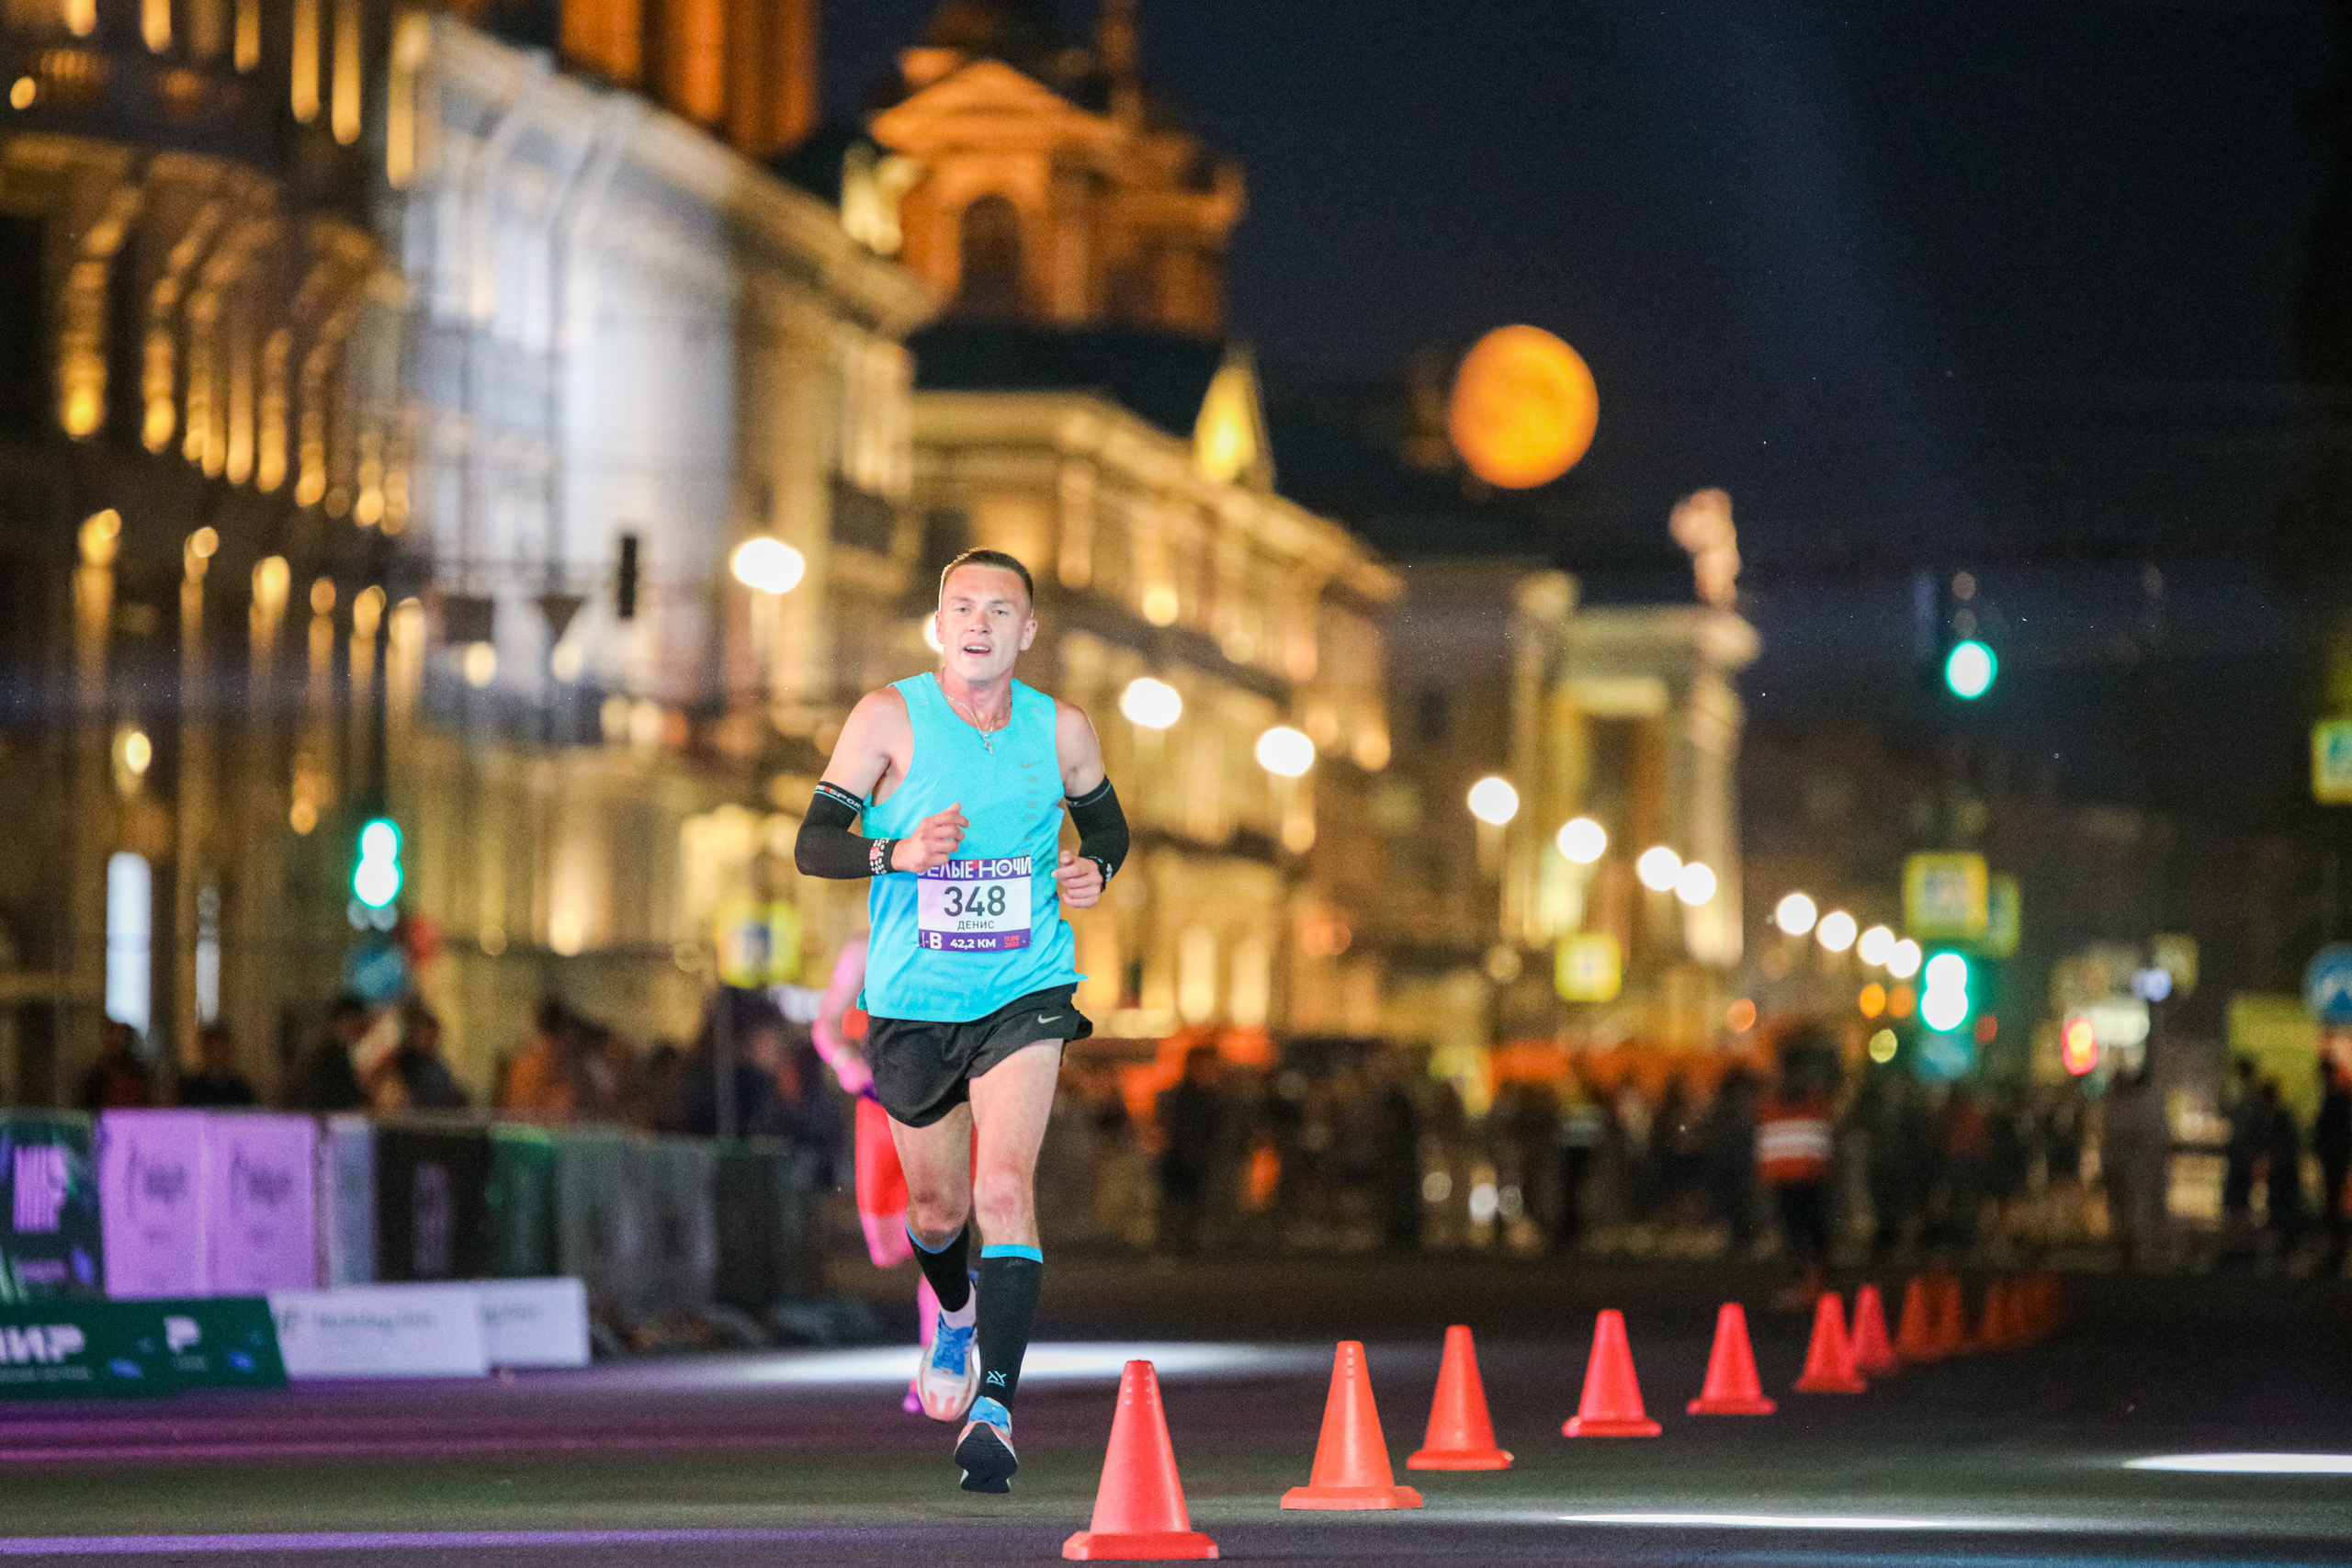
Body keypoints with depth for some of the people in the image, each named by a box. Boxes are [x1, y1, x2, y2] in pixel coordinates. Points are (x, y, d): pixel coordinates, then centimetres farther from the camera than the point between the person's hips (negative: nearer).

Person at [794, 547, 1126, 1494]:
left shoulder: (1061, 731, 1)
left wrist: (1096, 872, -4)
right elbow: (812, 843, -7)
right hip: (912, 1000, 0)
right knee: (938, 1208, 15)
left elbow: (1105, 824, 19)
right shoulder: (889, 718, -6)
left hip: (1024, 991, 0)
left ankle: (995, 1406, -23)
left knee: (1006, 1187, -19)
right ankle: (956, 1318, 50)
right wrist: (895, 853, -26)